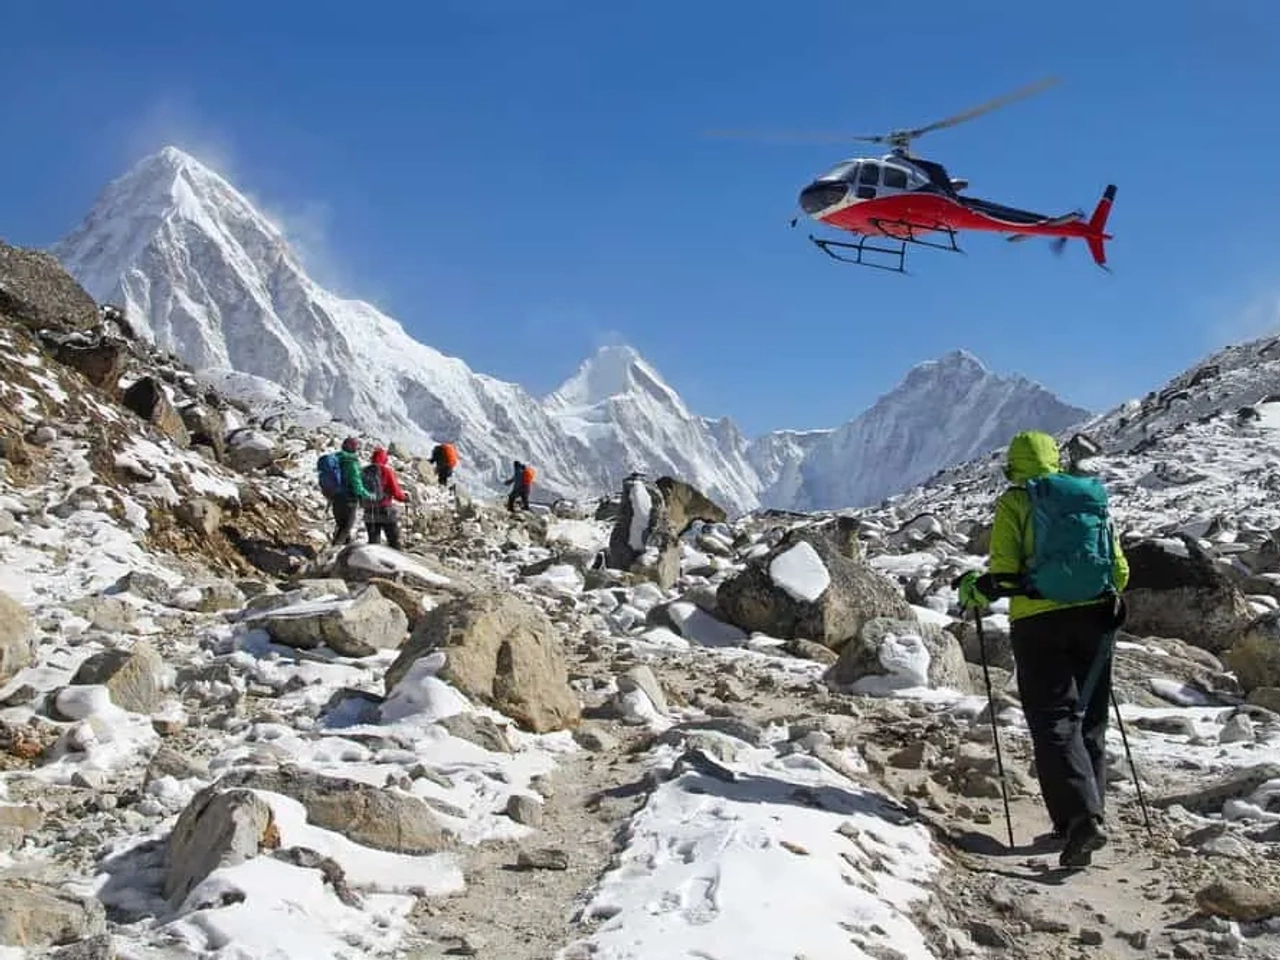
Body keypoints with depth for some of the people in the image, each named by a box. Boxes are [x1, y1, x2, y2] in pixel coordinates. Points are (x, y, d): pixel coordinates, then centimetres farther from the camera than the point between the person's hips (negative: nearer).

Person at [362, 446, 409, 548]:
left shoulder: (364, 472, 3)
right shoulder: (387, 471, -9)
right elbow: (396, 493, -10)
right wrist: (405, 497, 8)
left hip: (369, 514, 4)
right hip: (387, 513, -4)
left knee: (373, 541, 10)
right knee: (394, 541, 4)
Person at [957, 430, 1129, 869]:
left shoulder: (1014, 502, -1)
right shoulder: (1093, 498, 12)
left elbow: (1004, 572, -10)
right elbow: (1120, 571, 13)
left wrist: (974, 592, 9)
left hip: (1038, 622, -4)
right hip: (1095, 618, 5)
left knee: (1054, 723, -4)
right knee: (1089, 721, 15)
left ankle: (1080, 818, -19)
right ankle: (1086, 814, 19)